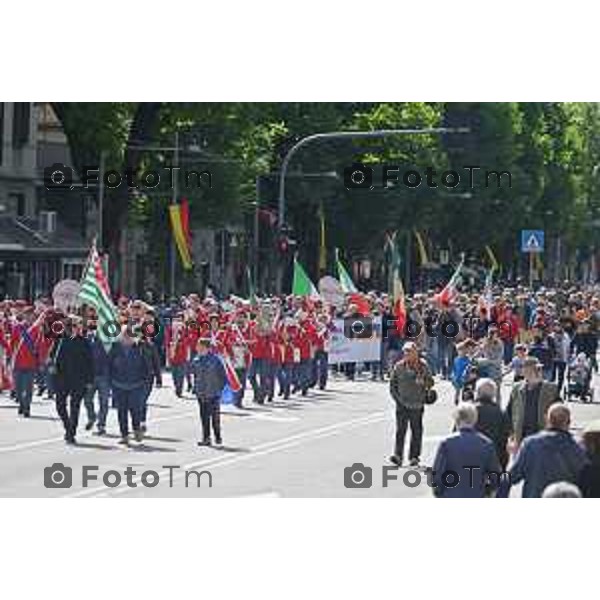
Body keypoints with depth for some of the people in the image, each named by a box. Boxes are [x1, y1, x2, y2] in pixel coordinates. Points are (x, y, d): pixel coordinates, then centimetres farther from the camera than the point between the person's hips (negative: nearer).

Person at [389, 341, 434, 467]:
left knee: (416, 431, 6)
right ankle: (398, 455, -10)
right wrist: (397, 397, 1)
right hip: (402, 403, 0)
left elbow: (430, 382, 10)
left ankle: (414, 457, 14)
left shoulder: (423, 366, 0)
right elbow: (392, 384, 8)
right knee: (400, 429, -8)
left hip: (417, 404, 0)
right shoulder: (399, 366, 2)